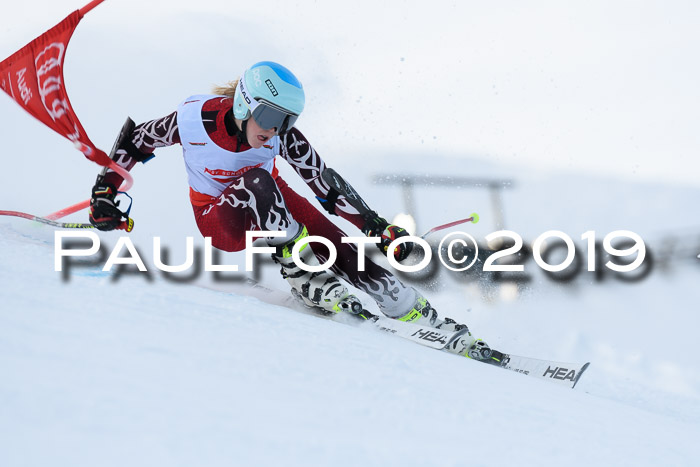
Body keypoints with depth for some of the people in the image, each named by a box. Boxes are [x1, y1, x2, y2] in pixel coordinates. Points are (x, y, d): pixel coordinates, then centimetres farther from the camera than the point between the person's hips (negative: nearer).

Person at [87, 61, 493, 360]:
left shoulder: (282, 135, -24)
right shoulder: (194, 118, -27)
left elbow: (326, 183, -19)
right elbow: (136, 141, -10)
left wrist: (377, 226, -24)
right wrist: (104, 194, -11)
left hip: (269, 203, 2)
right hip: (220, 220, -1)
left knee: (344, 256, -17)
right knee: (257, 179, -37)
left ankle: (432, 323, -6)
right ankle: (301, 273, -26)